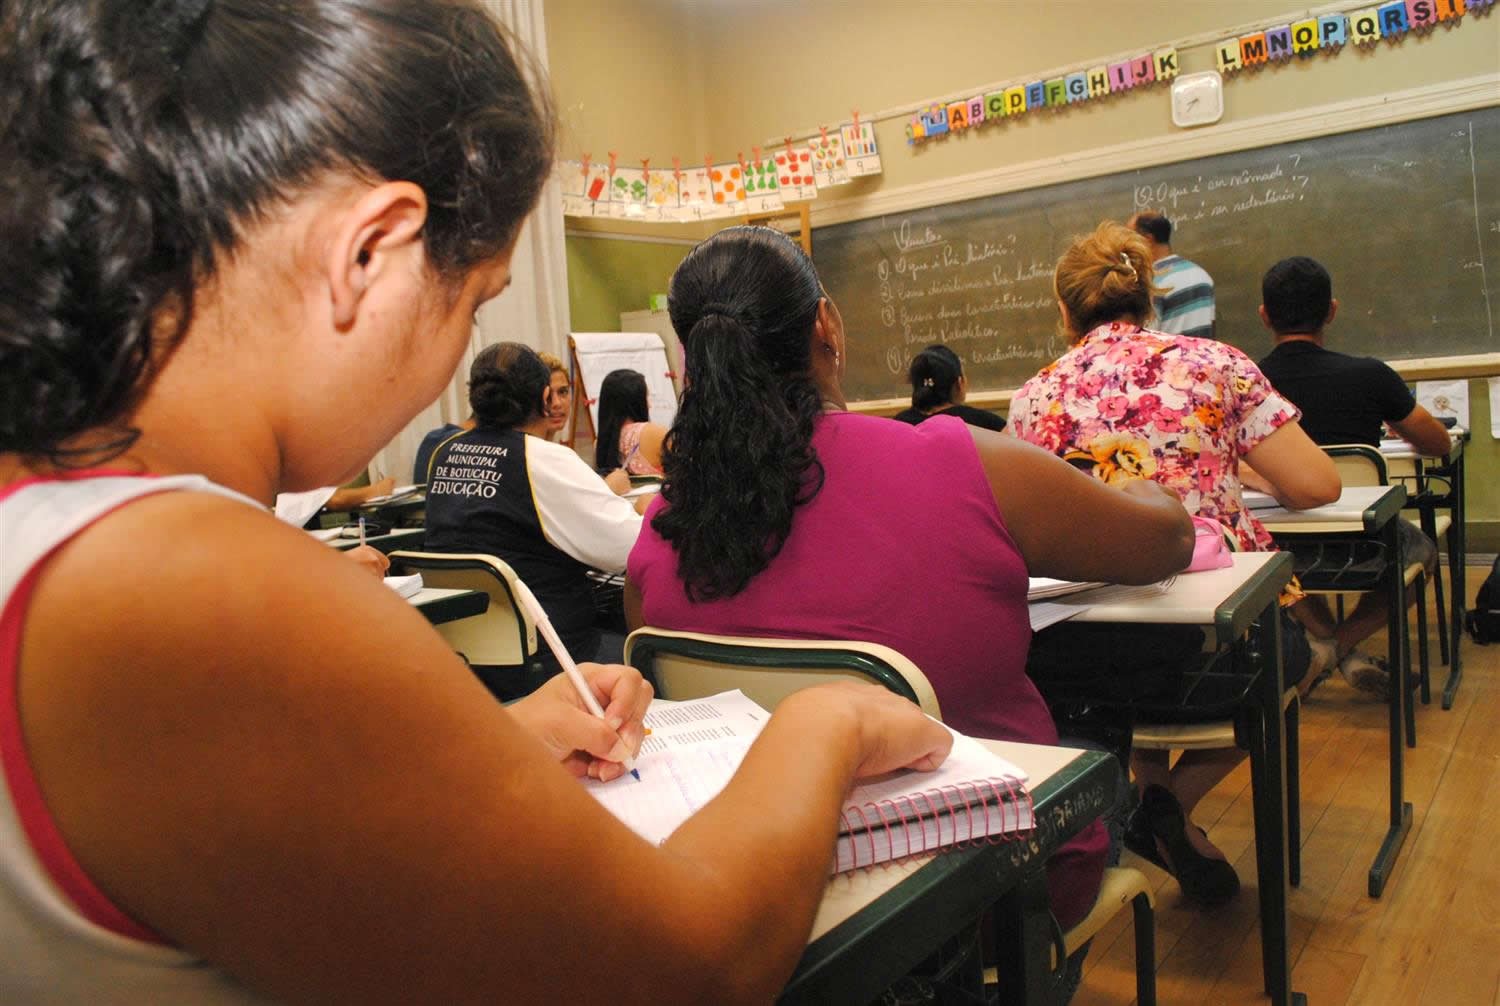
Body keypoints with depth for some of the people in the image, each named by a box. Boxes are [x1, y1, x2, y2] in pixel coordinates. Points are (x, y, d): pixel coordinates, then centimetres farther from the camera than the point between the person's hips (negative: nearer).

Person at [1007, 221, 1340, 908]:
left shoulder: (1033, 396, 6)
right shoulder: (1215, 363, 5)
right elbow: (1316, 486, 4)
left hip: (1088, 646, 2)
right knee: (1291, 647, 33)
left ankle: (1148, 790, 22)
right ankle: (1177, 801, 16)